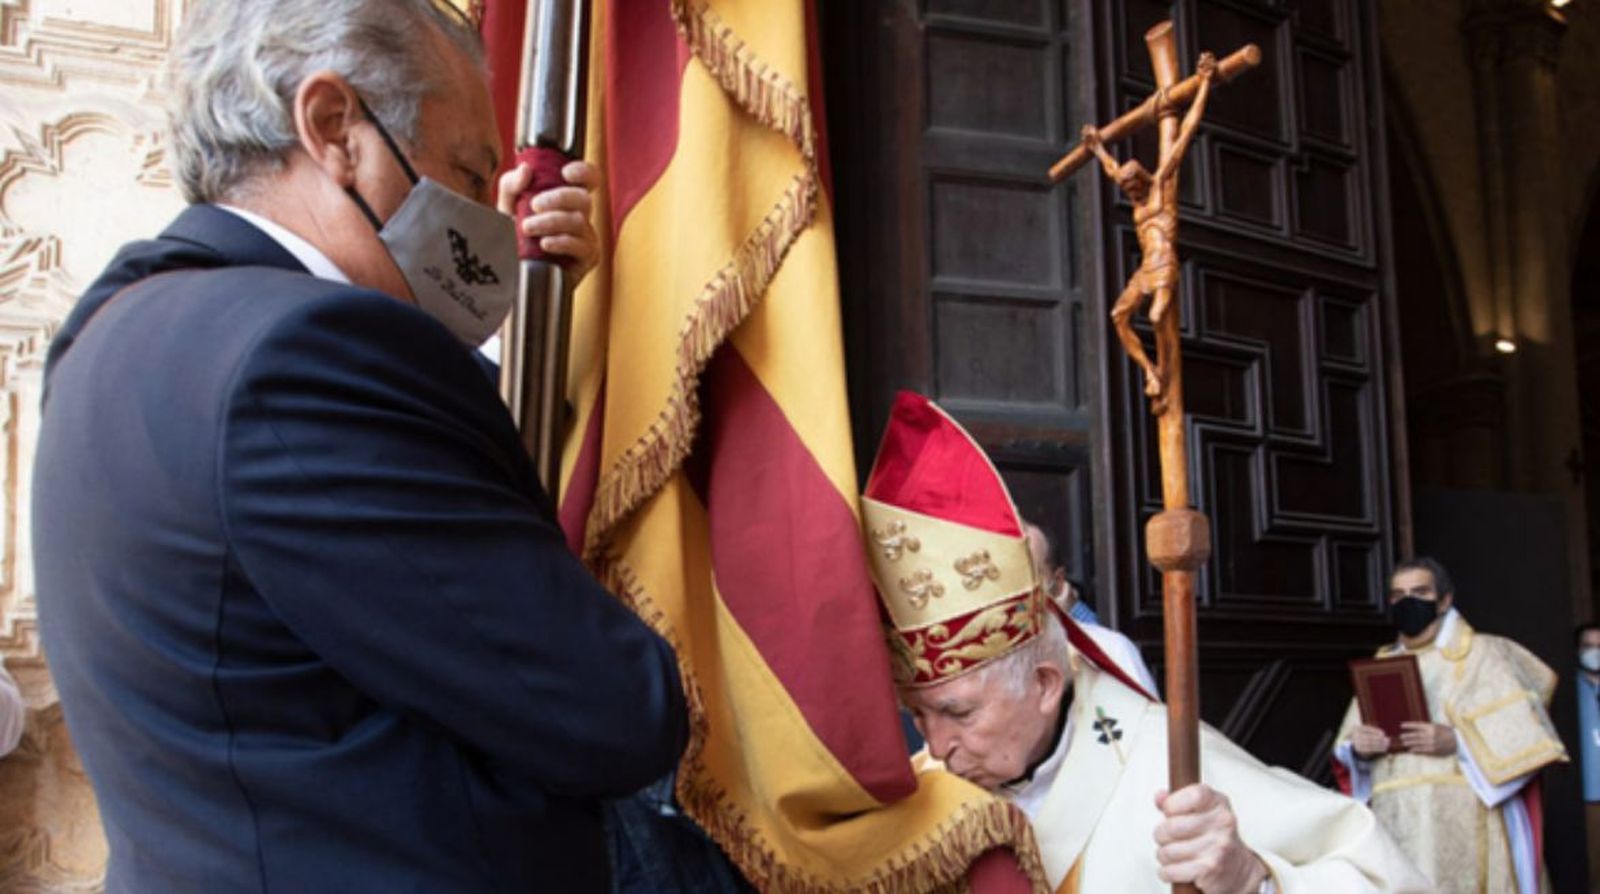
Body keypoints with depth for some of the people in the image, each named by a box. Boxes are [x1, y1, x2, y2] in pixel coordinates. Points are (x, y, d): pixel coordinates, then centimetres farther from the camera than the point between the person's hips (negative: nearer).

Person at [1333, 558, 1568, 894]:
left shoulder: (1480, 654, 6)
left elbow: (1520, 735, -4)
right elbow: (1348, 750, 15)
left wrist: (1457, 742, -18)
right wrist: (1357, 748, -7)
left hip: (1460, 815, -4)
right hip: (1395, 820, 4)